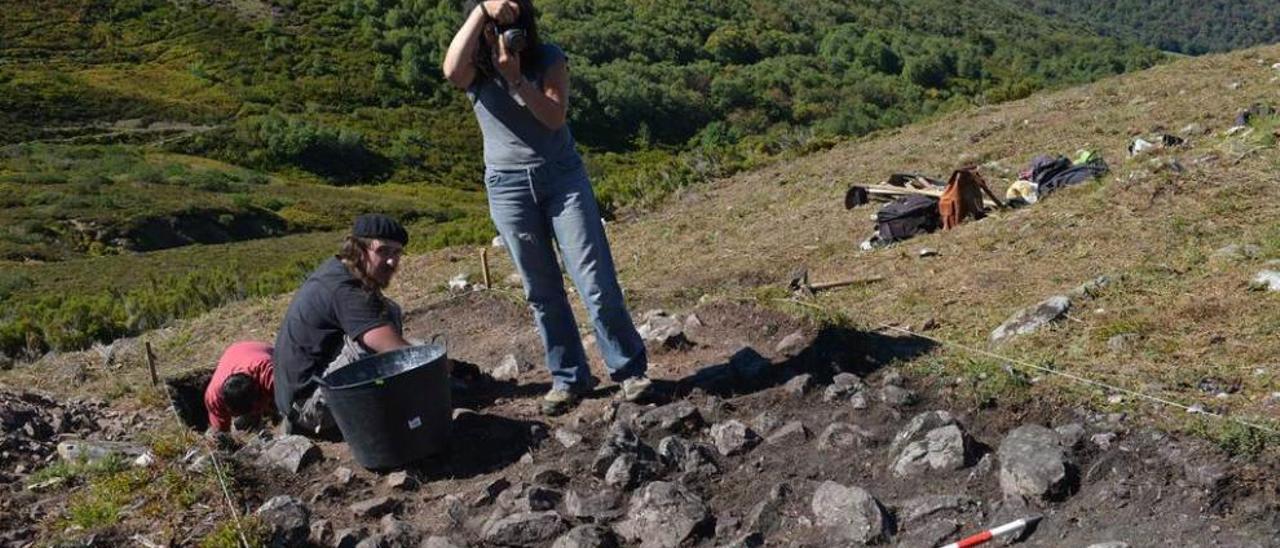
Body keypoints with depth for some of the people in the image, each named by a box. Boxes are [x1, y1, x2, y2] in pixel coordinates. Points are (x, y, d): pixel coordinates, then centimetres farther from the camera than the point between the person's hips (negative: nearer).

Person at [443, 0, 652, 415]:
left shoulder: (549, 58, -5)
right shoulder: (474, 68, -5)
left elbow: (555, 117, -17)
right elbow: (451, 71, -30)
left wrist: (516, 77, -29)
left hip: (562, 174, -1)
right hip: (508, 186, 1)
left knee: (596, 280, -3)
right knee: (541, 290, 7)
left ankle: (629, 369, 10)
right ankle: (568, 378, 20)